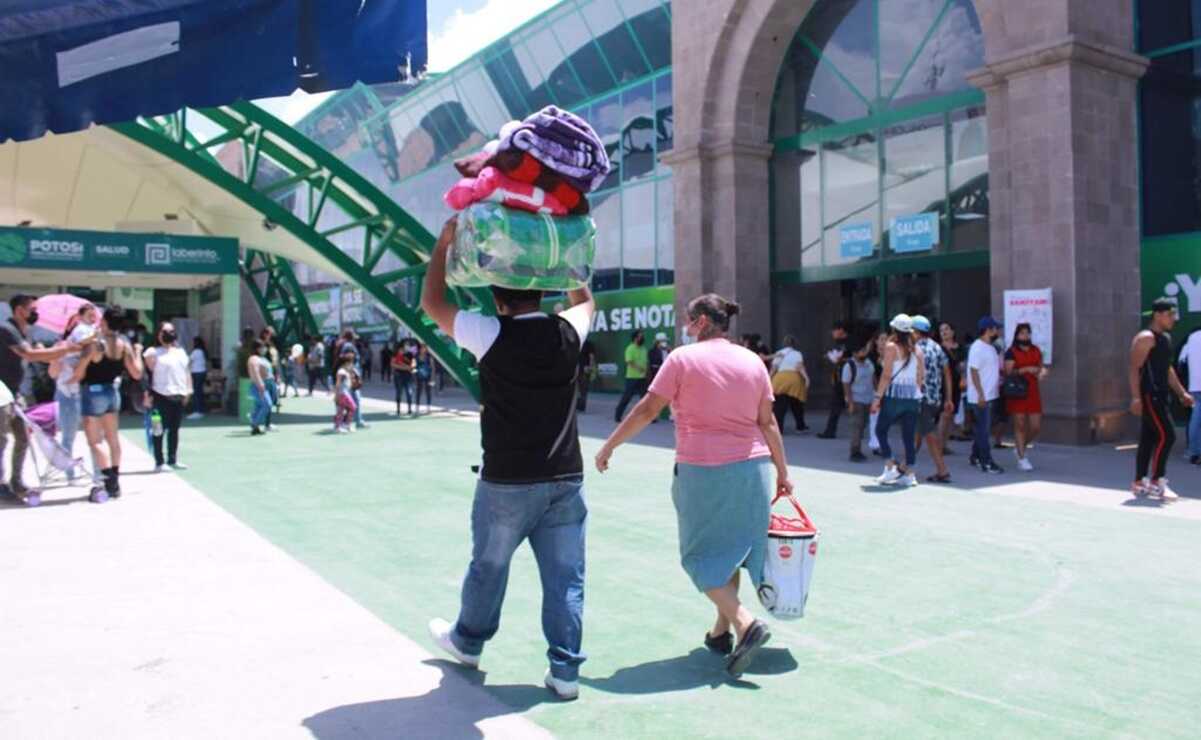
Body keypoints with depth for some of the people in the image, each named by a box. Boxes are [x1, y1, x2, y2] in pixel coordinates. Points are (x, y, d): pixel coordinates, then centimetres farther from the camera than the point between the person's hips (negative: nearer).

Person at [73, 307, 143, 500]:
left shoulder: (95, 344, -18)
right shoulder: (125, 345, -2)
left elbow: (78, 375, -16)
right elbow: (137, 374, 0)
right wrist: (137, 353, 12)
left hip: (93, 392, -6)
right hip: (112, 392, 6)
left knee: (95, 441, -1)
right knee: (113, 437, 15)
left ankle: (109, 479, -8)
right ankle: (115, 480, 20)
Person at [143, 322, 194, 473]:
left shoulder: (181, 352, 18)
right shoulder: (153, 353, -2)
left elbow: (187, 372, 20)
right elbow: (147, 374, -8)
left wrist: (188, 390, 10)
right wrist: (148, 394, -14)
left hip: (179, 396, 6)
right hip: (161, 396, -6)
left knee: (175, 429, 11)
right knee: (160, 429, -3)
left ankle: (172, 460, 19)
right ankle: (159, 462, 1)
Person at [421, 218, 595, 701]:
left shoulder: (491, 335, -11)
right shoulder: (567, 333, -1)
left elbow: (432, 303, 3)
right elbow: (586, 301, 23)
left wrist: (444, 245, 10)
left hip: (507, 481, -2)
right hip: (565, 479, 3)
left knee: (488, 566, 17)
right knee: (565, 576, 8)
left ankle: (468, 641, 38)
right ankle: (565, 670, 11)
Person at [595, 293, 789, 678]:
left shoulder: (683, 358, -6)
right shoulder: (752, 361, 6)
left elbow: (648, 409, -6)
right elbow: (768, 422, 7)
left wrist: (609, 445, 3)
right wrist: (782, 472, 15)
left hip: (702, 471, -5)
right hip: (752, 469, 5)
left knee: (702, 556, 7)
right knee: (729, 551, 16)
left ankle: (745, 623, -10)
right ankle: (721, 632, 24)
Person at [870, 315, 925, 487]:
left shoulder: (891, 347, -6)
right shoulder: (916, 350, 9)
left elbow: (886, 375, -10)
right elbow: (921, 377, 9)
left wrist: (877, 397, -8)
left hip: (894, 396, -5)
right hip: (913, 397, 5)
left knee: (881, 430, 10)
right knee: (909, 436, 6)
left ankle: (891, 466, 1)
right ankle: (909, 474, 7)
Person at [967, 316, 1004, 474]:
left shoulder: (991, 347, 15)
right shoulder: (977, 348, -15)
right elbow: (974, 372, -18)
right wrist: (981, 394, -21)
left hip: (991, 395, 9)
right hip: (981, 397, -9)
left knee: (982, 428, 14)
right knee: (983, 429, -6)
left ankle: (976, 456, 23)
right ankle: (986, 462, -3)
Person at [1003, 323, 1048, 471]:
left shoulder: (1036, 350, 14)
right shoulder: (1011, 352, -3)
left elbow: (1041, 367, 24)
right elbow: (1008, 372, -11)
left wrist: (1042, 371, 2)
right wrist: (1026, 370, -21)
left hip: (1033, 393, 5)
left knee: (1036, 426, 3)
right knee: (1020, 425, -2)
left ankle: (1020, 448, 28)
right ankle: (1022, 459, 6)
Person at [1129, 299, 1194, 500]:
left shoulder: (1165, 338, 18)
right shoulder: (1145, 338, -12)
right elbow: (1135, 369, -18)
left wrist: (1181, 392, 22)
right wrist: (1136, 397, -25)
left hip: (1160, 395, 9)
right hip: (1149, 395, -9)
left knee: (1149, 438, 10)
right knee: (1167, 435, -13)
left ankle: (1139, 483, 15)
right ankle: (1156, 482, -7)